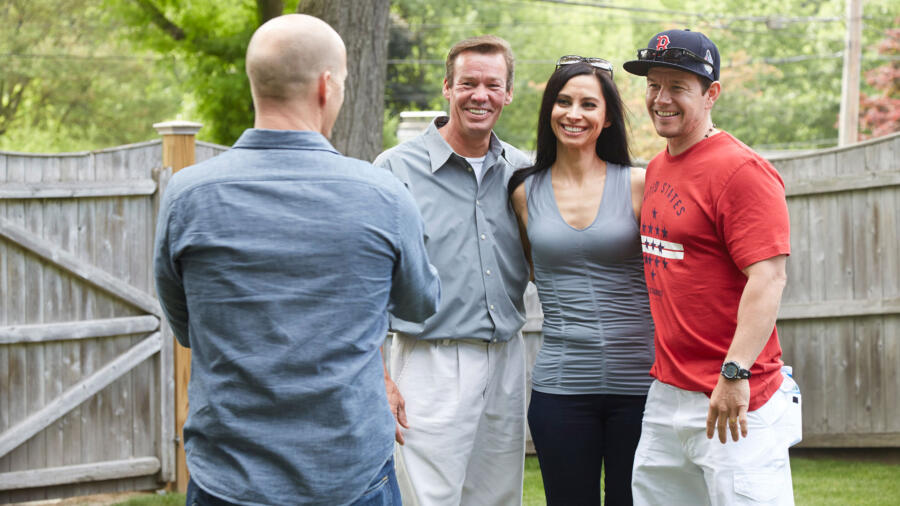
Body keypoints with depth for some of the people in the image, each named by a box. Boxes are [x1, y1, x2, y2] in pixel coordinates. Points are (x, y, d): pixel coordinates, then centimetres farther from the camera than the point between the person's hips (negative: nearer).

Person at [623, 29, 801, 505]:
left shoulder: (741, 171, -12)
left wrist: (735, 374, -26)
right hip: (666, 393, 9)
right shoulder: (656, 169, 15)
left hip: (735, 398, -8)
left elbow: (768, 277, -19)